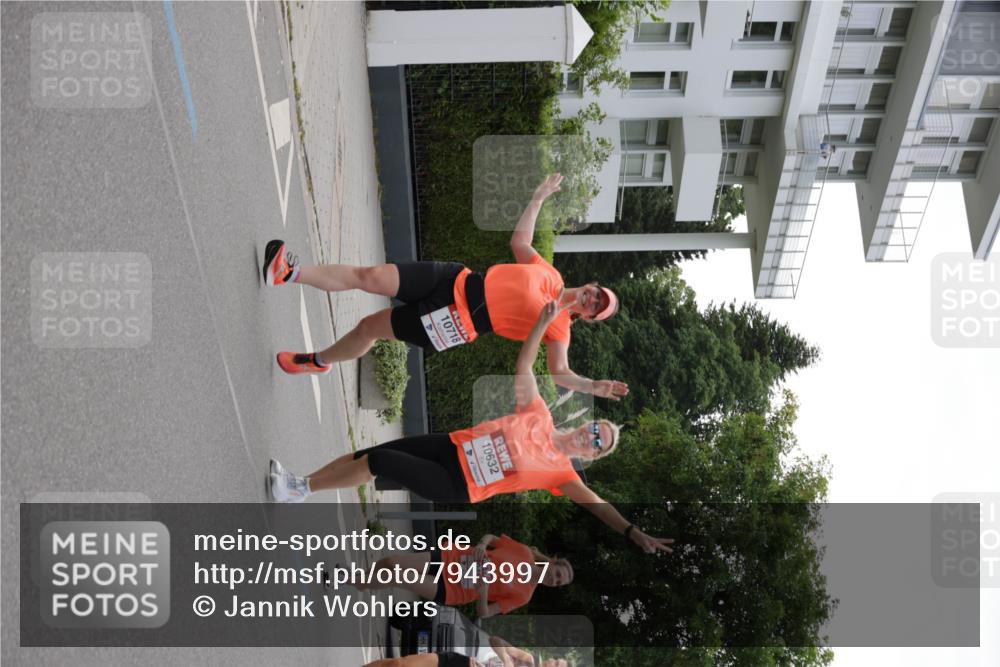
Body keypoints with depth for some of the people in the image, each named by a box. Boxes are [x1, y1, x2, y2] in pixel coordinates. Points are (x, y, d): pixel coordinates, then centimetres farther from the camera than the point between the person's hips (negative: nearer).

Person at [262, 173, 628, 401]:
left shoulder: (559, 328, -1)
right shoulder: (551, 274, 12)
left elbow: (560, 373, -5)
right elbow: (519, 239, 22)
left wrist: (595, 386, -21)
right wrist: (540, 197, 18)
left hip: (458, 322, -4)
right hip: (457, 281, 4)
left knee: (370, 327, -5)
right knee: (371, 277, -9)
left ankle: (319, 361, 20)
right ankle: (291, 272, 0)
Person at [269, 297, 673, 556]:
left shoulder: (561, 472, -7)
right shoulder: (539, 416, 3)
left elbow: (597, 504, -17)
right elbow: (523, 366, 2)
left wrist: (635, 534, -30)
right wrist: (544, 322, -9)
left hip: (456, 487, -4)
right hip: (449, 446, 4)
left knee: (377, 463, -19)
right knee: (365, 454, -5)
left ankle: (299, 490, -5)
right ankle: (299, 486, 12)